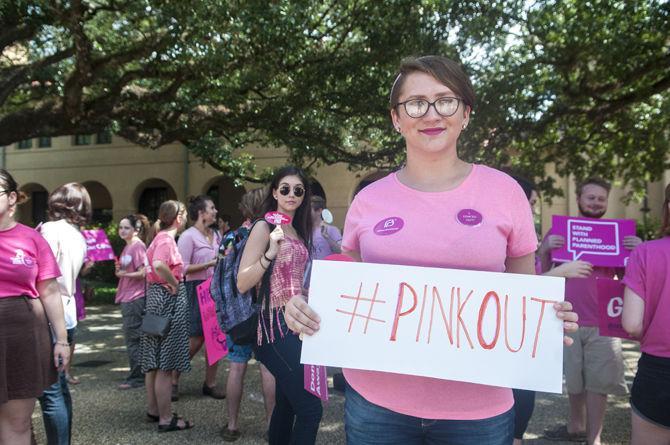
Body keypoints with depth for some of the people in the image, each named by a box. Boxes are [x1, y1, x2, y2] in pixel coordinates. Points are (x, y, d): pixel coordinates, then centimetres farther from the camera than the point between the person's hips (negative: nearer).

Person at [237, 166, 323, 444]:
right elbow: (242, 284, -14)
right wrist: (270, 252, -25)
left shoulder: (300, 231, 14)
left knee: (286, 404, 14)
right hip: (277, 324, -8)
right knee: (310, 408, -12)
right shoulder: (265, 227, -7)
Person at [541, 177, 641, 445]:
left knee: (598, 383, 1)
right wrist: (545, 249, -14)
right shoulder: (559, 230, 4)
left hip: (603, 323, 0)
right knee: (574, 381, 14)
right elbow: (542, 274, 5)